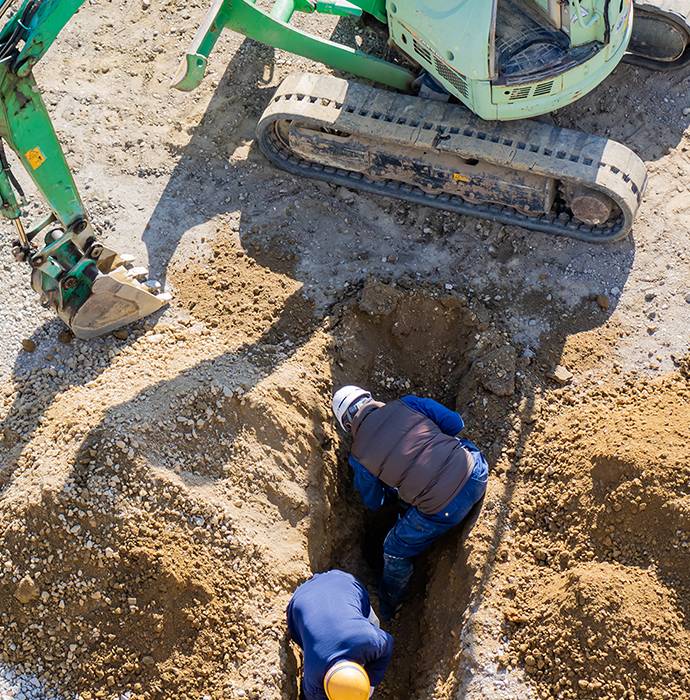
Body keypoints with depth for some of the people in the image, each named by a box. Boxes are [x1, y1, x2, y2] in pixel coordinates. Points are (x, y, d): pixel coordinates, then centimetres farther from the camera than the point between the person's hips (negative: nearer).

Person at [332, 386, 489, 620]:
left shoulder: (358, 455, 1)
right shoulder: (407, 405, 4)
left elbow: (374, 502, 16)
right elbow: (455, 422, 7)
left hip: (444, 510, -3)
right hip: (476, 474, 3)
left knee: (396, 552, 25)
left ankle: (386, 609, 48)